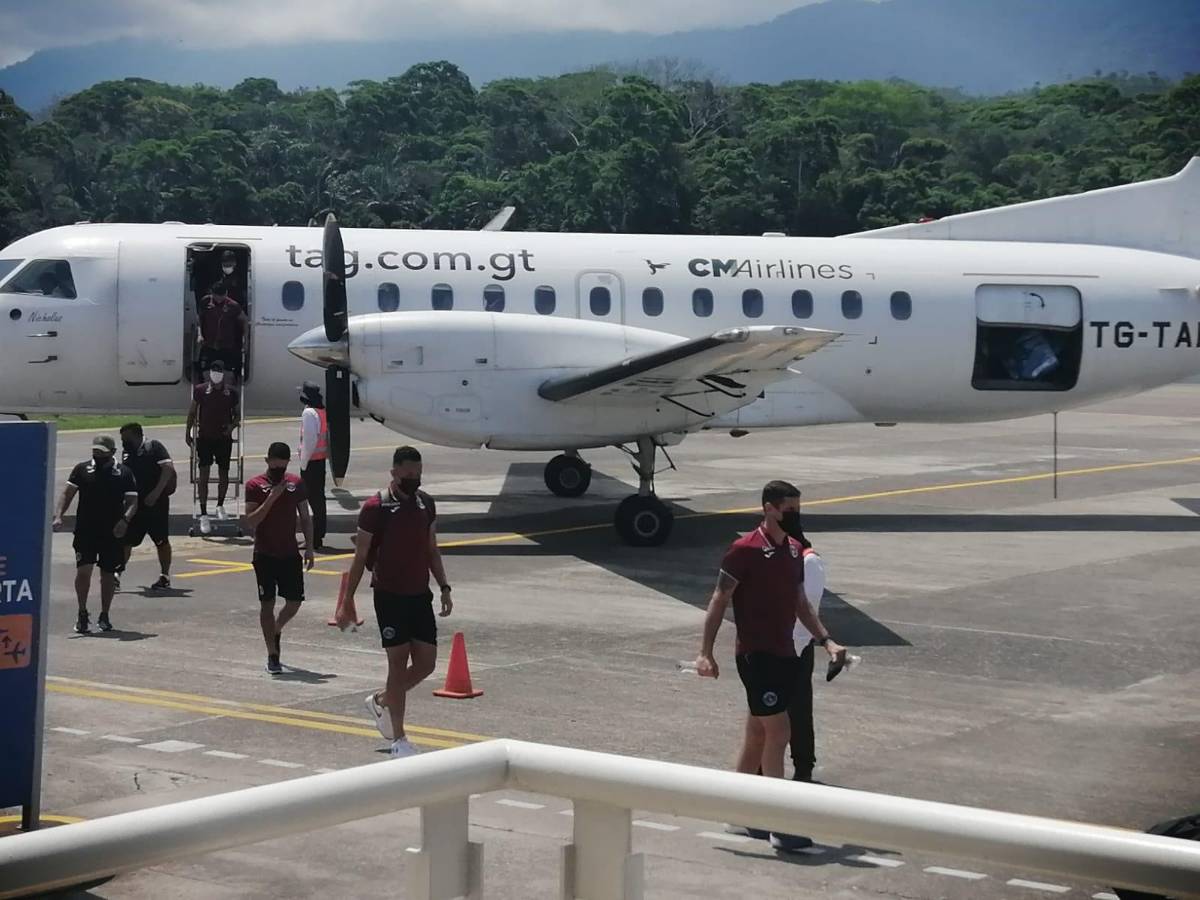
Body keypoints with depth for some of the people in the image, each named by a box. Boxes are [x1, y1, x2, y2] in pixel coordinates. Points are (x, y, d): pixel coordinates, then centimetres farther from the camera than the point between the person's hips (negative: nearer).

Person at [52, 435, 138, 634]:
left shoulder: (123, 473, 4)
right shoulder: (82, 469, 7)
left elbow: (133, 501, 2)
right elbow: (67, 493, 3)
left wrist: (125, 519, -17)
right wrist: (58, 515, -12)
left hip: (112, 533, 1)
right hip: (85, 530, 0)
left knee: (108, 574, 9)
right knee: (83, 571, -12)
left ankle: (104, 616, 24)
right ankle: (82, 614, 3)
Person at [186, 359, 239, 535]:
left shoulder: (231, 392, 1)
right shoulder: (200, 390, -2)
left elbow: (236, 414, 10)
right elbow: (192, 413, 6)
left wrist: (232, 425, -10)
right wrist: (188, 432, 2)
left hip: (224, 438, 2)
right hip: (204, 438, -2)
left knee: (223, 474, 10)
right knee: (203, 475, -7)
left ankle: (220, 506, 33)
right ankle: (203, 515, -7)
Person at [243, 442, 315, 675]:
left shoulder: (296, 484, 4)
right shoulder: (255, 485, -6)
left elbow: (305, 518, 10)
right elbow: (250, 522, -13)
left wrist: (309, 548, 3)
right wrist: (271, 498, -22)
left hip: (290, 553, 3)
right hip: (265, 555, -3)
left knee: (295, 602, 3)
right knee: (267, 604, -1)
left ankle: (276, 629, 33)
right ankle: (272, 655, 5)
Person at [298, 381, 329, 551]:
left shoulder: (309, 413, -16)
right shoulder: (323, 412, 9)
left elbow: (309, 440, -21)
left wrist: (303, 462, -13)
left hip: (311, 461, -9)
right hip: (321, 459, 9)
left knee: (314, 499, -5)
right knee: (319, 497, 14)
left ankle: (316, 538, -3)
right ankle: (319, 535, 21)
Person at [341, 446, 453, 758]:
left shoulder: (426, 504, 7)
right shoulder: (375, 508, -11)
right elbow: (360, 558, -7)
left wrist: (444, 587, 10)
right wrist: (347, 603, -8)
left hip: (420, 595, 6)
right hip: (390, 596, -6)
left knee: (426, 663, 5)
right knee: (399, 662, -4)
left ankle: (380, 701, 30)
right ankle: (398, 739, 5)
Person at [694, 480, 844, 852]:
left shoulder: (794, 550, 11)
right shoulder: (745, 551, -13)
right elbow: (719, 601, -11)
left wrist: (825, 640, 11)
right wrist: (705, 652, -15)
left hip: (784, 653, 8)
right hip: (756, 654, -8)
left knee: (758, 734, 14)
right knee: (778, 732, -11)